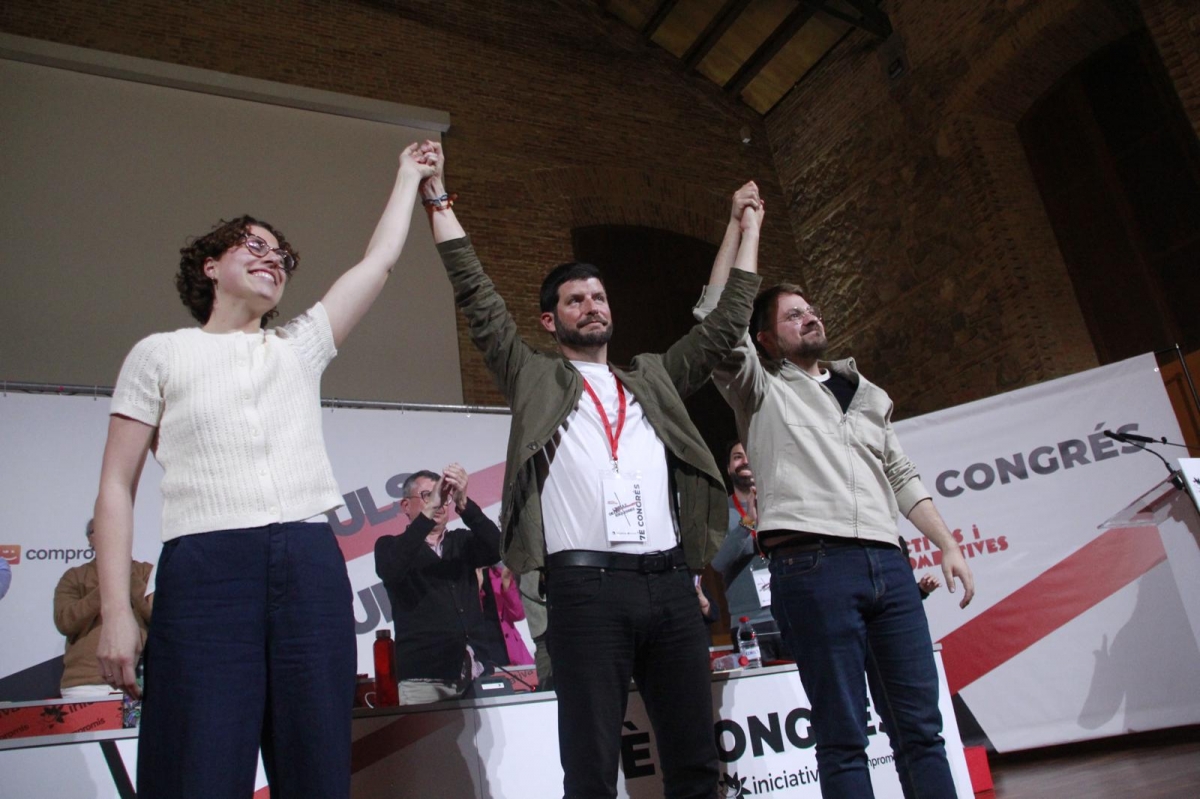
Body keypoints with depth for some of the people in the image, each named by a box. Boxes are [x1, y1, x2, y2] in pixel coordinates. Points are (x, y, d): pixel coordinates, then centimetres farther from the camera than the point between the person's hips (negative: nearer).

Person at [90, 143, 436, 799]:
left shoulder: (300, 347, 21)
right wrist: (115, 611, -4)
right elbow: (117, 486, 7)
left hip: (311, 565, 3)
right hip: (205, 567, -2)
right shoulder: (160, 353, 14)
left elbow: (379, 259, 25)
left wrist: (410, 177, 35)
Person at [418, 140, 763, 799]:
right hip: (587, 585, -3)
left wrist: (747, 230, 30)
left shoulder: (655, 380, 23)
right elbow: (477, 299, 9)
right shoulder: (535, 379, 14)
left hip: (670, 582, 4)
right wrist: (439, 201, 10)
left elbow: (725, 325, 25)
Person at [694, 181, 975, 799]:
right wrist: (740, 226, 1)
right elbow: (715, 316, -4)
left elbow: (901, 477, 24)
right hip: (812, 564, -5)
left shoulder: (867, 394, 25)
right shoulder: (762, 392, 10)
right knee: (843, 738, -1)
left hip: (887, 562, 5)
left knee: (920, 727, 5)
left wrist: (947, 544, 13)